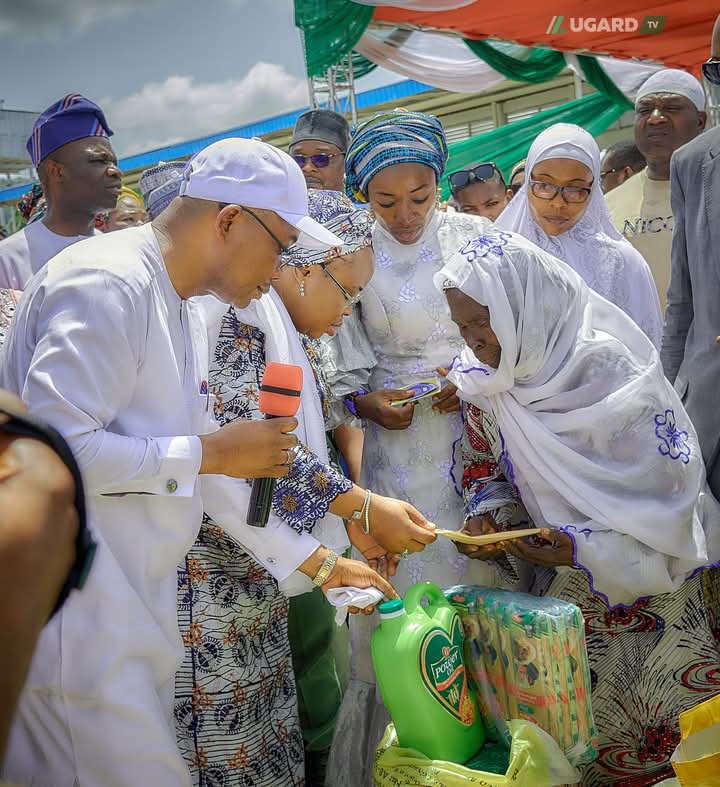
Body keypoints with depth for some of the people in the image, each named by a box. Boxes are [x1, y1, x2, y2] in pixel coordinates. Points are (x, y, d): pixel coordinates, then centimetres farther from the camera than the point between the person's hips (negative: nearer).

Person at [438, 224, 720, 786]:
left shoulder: (609, 370, -24)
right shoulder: (485, 379, -5)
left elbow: (670, 493, -22)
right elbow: (487, 464, 9)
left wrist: (587, 548, -31)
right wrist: (486, 516, -11)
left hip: (659, 575, -4)